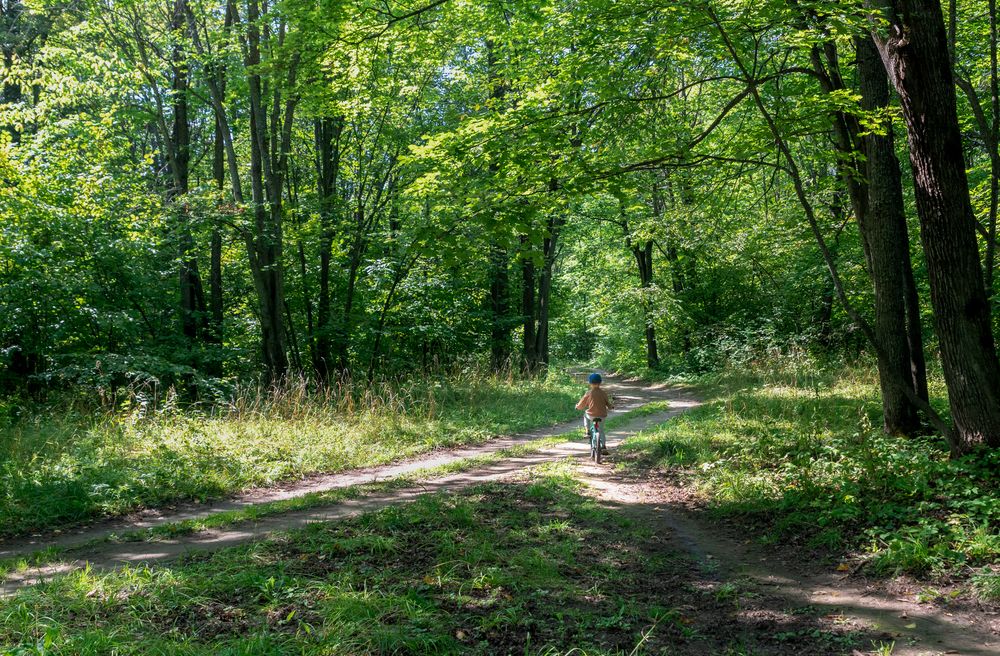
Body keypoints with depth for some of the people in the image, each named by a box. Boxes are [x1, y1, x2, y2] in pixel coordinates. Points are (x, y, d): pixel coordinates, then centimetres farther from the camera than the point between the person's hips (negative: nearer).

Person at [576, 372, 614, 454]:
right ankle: (603, 447, 12)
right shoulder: (603, 393, -2)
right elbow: (609, 405, 6)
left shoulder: (588, 393, -7)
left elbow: (581, 405, 2)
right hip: (602, 416, 2)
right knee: (601, 430, 22)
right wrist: (612, 407, 29)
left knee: (585, 414, 33)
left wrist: (577, 406, 25)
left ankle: (587, 431, 21)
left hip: (591, 415, -2)